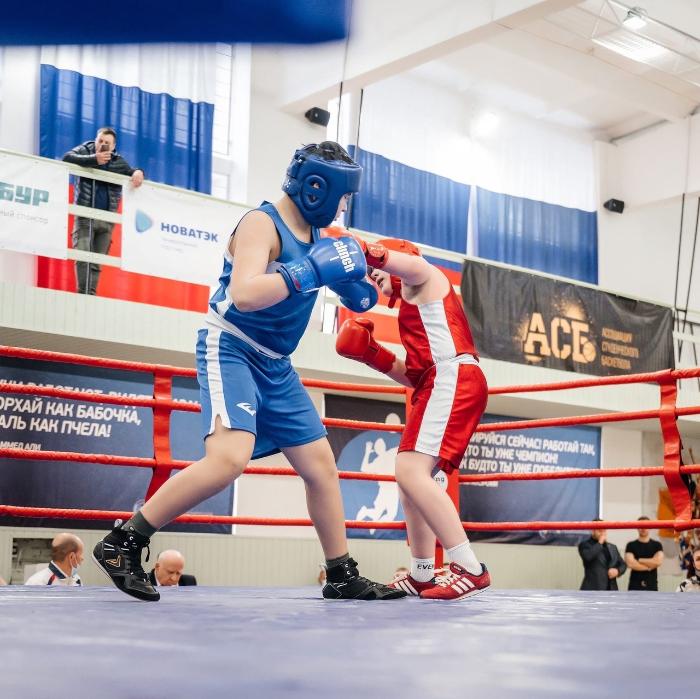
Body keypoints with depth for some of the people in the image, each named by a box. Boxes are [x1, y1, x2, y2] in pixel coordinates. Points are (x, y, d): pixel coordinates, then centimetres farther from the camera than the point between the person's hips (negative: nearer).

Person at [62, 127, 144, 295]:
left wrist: (138, 172, -7)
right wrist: (94, 160, -22)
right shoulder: (85, 151, 4)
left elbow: (131, 172, 19)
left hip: (106, 220, 3)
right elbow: (67, 158, -12)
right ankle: (82, 293, -17)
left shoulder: (118, 162, 12)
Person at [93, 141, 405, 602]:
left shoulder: (316, 235, 9)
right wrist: (312, 270, -29)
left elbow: (361, 300, 19)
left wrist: (352, 277, -3)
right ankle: (122, 543, -17)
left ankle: (343, 577, 21)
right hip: (230, 350, -9)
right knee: (230, 457, -29)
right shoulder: (262, 223, -15)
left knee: (322, 465, 9)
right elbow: (244, 294, -31)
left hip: (276, 366, 9)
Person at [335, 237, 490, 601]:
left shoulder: (421, 274, 10)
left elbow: (381, 255, -13)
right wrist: (370, 352, 19)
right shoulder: (417, 307, 33)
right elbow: (415, 375, 25)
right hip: (445, 384, 10)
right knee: (410, 475, 14)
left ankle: (469, 569, -26)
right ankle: (421, 576, 18)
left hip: (452, 380, -10)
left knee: (411, 470, -22)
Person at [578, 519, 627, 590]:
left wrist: (617, 571, -3)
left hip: (610, 590, 6)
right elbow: (587, 556, -22)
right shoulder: (585, 545, -1)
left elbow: (622, 564, 21)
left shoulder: (612, 547, 19)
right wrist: (600, 543, -11)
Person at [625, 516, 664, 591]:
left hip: (652, 584, 1)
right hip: (635, 585, -1)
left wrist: (638, 560, -7)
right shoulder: (631, 545, 2)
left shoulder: (657, 545, 6)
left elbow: (658, 561, -11)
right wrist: (649, 567, -8)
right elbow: (630, 563, -11)